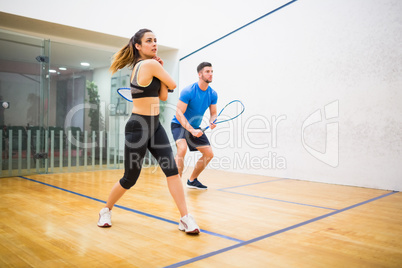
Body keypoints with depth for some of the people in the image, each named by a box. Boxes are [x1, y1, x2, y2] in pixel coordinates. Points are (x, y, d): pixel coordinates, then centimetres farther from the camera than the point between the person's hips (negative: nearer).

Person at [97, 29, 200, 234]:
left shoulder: (142, 66, 12)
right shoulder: (150, 64, -16)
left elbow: (163, 96, 10)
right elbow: (173, 85, -5)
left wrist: (159, 71, 6)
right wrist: (159, 69, 10)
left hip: (154, 126, 9)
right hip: (138, 127, -9)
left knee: (172, 169, -5)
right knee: (130, 179, 6)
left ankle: (185, 218, -3)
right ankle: (106, 210, 32)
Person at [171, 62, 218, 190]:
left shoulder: (213, 94, -5)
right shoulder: (188, 91, -23)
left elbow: (213, 113, 4)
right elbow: (179, 113, -25)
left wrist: (212, 122, -21)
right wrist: (192, 130, -34)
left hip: (195, 127, 7)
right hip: (179, 124, -6)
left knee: (209, 154, 4)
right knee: (182, 148, -33)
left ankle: (192, 180, 23)